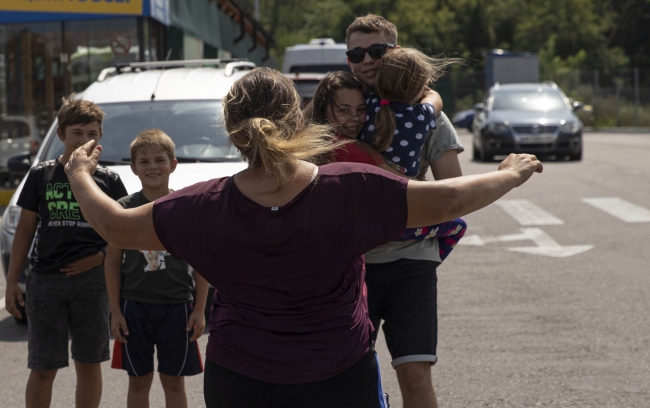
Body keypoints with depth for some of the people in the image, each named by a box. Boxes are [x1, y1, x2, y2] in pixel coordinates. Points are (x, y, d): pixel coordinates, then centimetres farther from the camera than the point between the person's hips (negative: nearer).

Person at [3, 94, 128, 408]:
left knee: (88, 364, 7)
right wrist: (12, 281, 2)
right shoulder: (41, 175, 3)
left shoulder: (108, 180, 3)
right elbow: (25, 229, 6)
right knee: (43, 368, 1)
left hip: (91, 280, 0)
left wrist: (101, 256, -9)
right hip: (45, 280, 0)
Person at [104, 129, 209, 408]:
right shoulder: (123, 209, 0)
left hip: (176, 306, -1)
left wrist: (199, 309, -2)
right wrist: (115, 311, -1)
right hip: (134, 306, 1)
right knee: (138, 381, 7)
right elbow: (113, 261, 3)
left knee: (174, 381, 6)